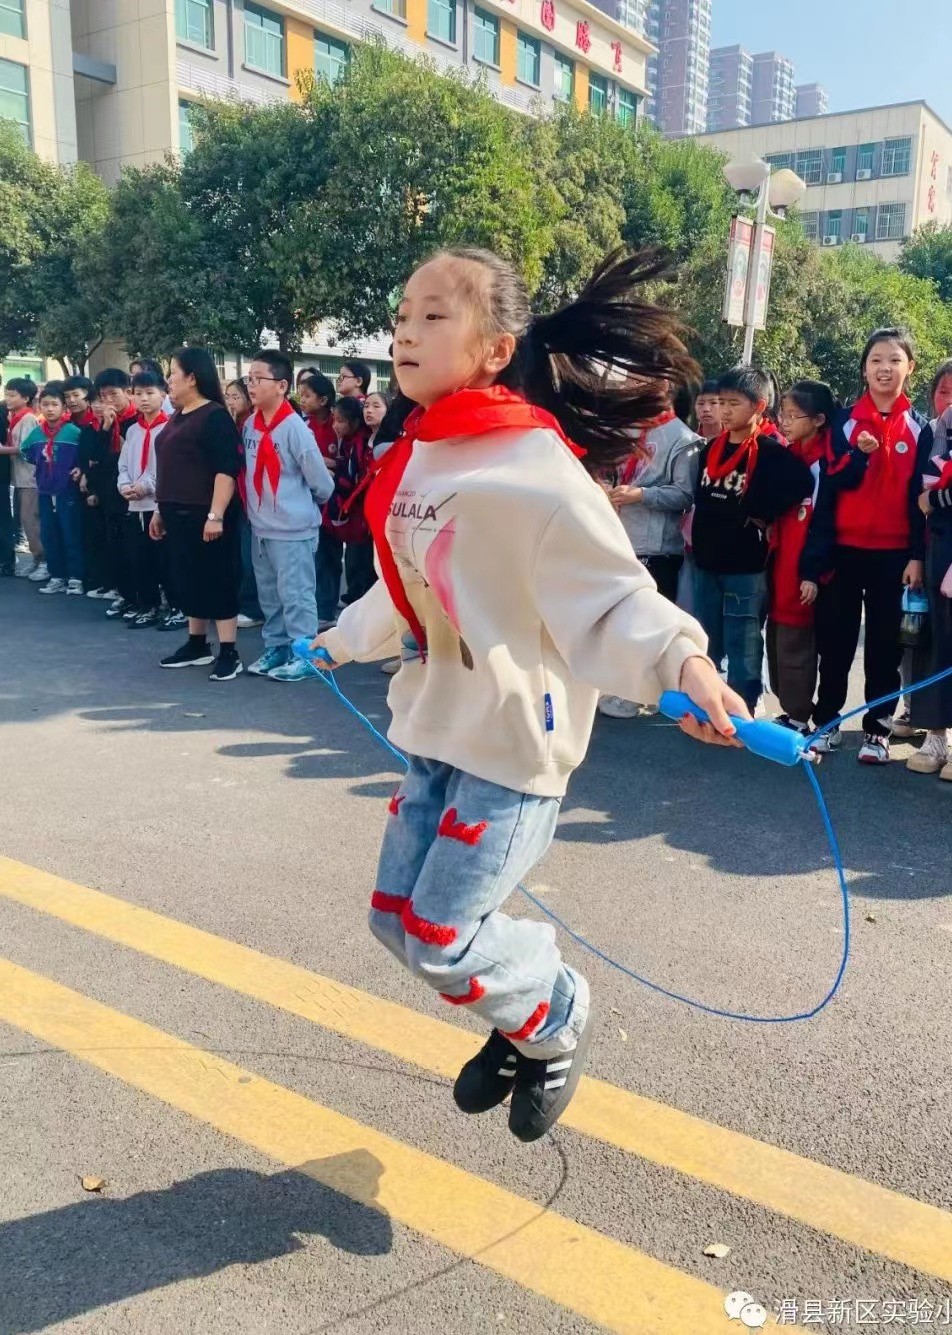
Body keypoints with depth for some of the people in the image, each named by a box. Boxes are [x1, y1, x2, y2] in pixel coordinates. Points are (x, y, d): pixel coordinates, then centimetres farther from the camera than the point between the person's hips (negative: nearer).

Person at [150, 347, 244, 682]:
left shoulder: (215, 416, -12)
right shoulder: (178, 417, 16)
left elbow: (226, 470, -19)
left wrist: (216, 515, -25)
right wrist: (160, 509, 21)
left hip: (204, 516, -9)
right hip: (177, 515, 9)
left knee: (216, 581, -4)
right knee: (186, 580, 13)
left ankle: (229, 653, 0)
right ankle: (197, 645, 24)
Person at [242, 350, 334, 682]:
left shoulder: (294, 428, -15)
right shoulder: (249, 425, 5)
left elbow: (322, 481, -10)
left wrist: (305, 504, 6)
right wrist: (255, 508, 11)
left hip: (293, 529, -7)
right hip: (260, 527, 7)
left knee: (295, 593, -1)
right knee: (269, 594, 15)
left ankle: (303, 655, 8)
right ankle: (275, 648, 27)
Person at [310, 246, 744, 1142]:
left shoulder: (532, 461, -18)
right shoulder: (414, 460, 6)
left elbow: (610, 591, -23)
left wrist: (682, 662, -42)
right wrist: (341, 641, 35)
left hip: (517, 733, -8)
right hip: (438, 726, 8)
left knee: (439, 941, -3)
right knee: (397, 915, 13)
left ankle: (555, 1021, 29)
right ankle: (522, 1016, 40)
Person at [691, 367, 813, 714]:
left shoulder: (772, 452, -10)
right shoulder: (712, 448, 10)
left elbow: (802, 484, -22)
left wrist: (762, 516, -14)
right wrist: (697, 534, 12)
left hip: (746, 566, -6)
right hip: (706, 561, 6)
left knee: (743, 647, 1)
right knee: (704, 645, 15)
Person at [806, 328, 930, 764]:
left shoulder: (919, 428, 5)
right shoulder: (845, 421, 4)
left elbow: (921, 495, 3)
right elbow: (829, 484, -2)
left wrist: (917, 555, -4)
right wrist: (859, 455, -20)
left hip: (894, 553, 0)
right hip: (845, 548, 0)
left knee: (884, 643, 4)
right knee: (835, 638, 5)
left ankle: (877, 731, 12)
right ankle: (827, 723, 17)